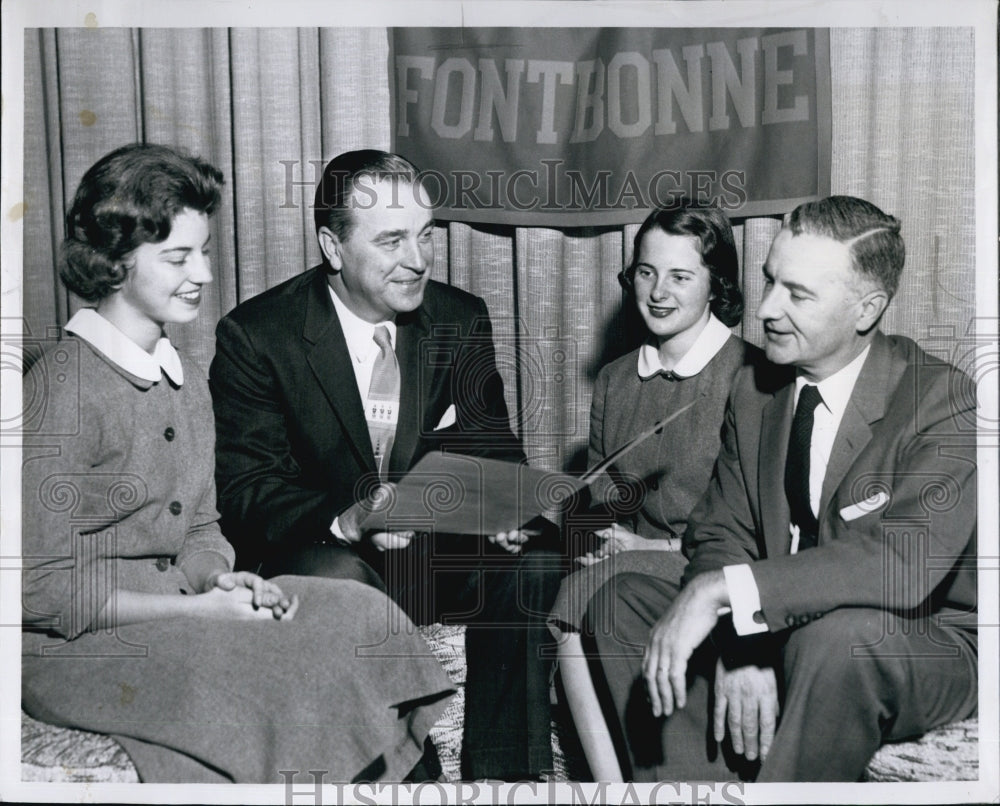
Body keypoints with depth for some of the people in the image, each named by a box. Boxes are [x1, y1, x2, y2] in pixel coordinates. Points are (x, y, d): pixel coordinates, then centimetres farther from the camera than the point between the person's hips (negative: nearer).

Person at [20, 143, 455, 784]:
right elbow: (42, 591, -16)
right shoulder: (65, 390, -16)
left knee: (357, 613, -12)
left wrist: (223, 580, -9)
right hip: (70, 647, -7)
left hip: (172, 610, 7)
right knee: (289, 663, -25)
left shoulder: (186, 378, 10)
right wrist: (198, 610, -19)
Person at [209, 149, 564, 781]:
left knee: (537, 563, -23)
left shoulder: (462, 319, 1)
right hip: (316, 552, -3)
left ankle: (503, 773, -8)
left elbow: (493, 447, 4)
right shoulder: (256, 335, -10)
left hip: (435, 550, 3)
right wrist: (345, 520, -33)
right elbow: (244, 488, -14)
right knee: (339, 583, -36)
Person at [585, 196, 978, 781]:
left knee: (837, 634, -38)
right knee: (619, 605, -9)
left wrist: (724, 590, -36)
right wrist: (737, 649, -20)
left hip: (925, 646, -5)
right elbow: (719, 532, 0)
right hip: (775, 631, 6)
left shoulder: (944, 402, -17)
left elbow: (903, 563, -31)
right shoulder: (755, 391, 3)